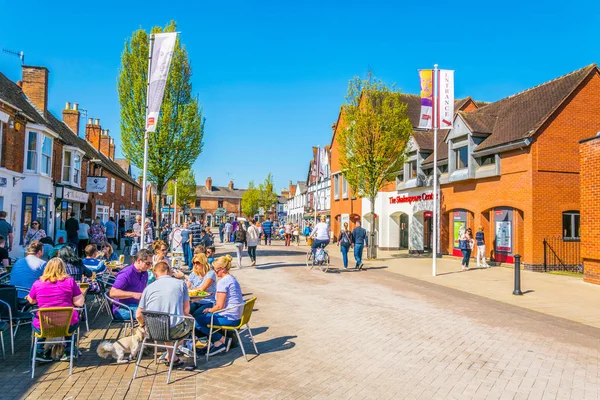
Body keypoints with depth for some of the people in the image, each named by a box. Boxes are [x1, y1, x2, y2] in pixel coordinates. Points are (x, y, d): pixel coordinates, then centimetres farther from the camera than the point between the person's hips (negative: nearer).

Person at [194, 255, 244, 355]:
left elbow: (220, 306, -19)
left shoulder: (222, 282, -17)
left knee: (196, 321, -8)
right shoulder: (233, 279, 13)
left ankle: (222, 340, -2)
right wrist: (211, 309, 15)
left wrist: (209, 310, 0)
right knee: (197, 315, 19)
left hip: (229, 318, -10)